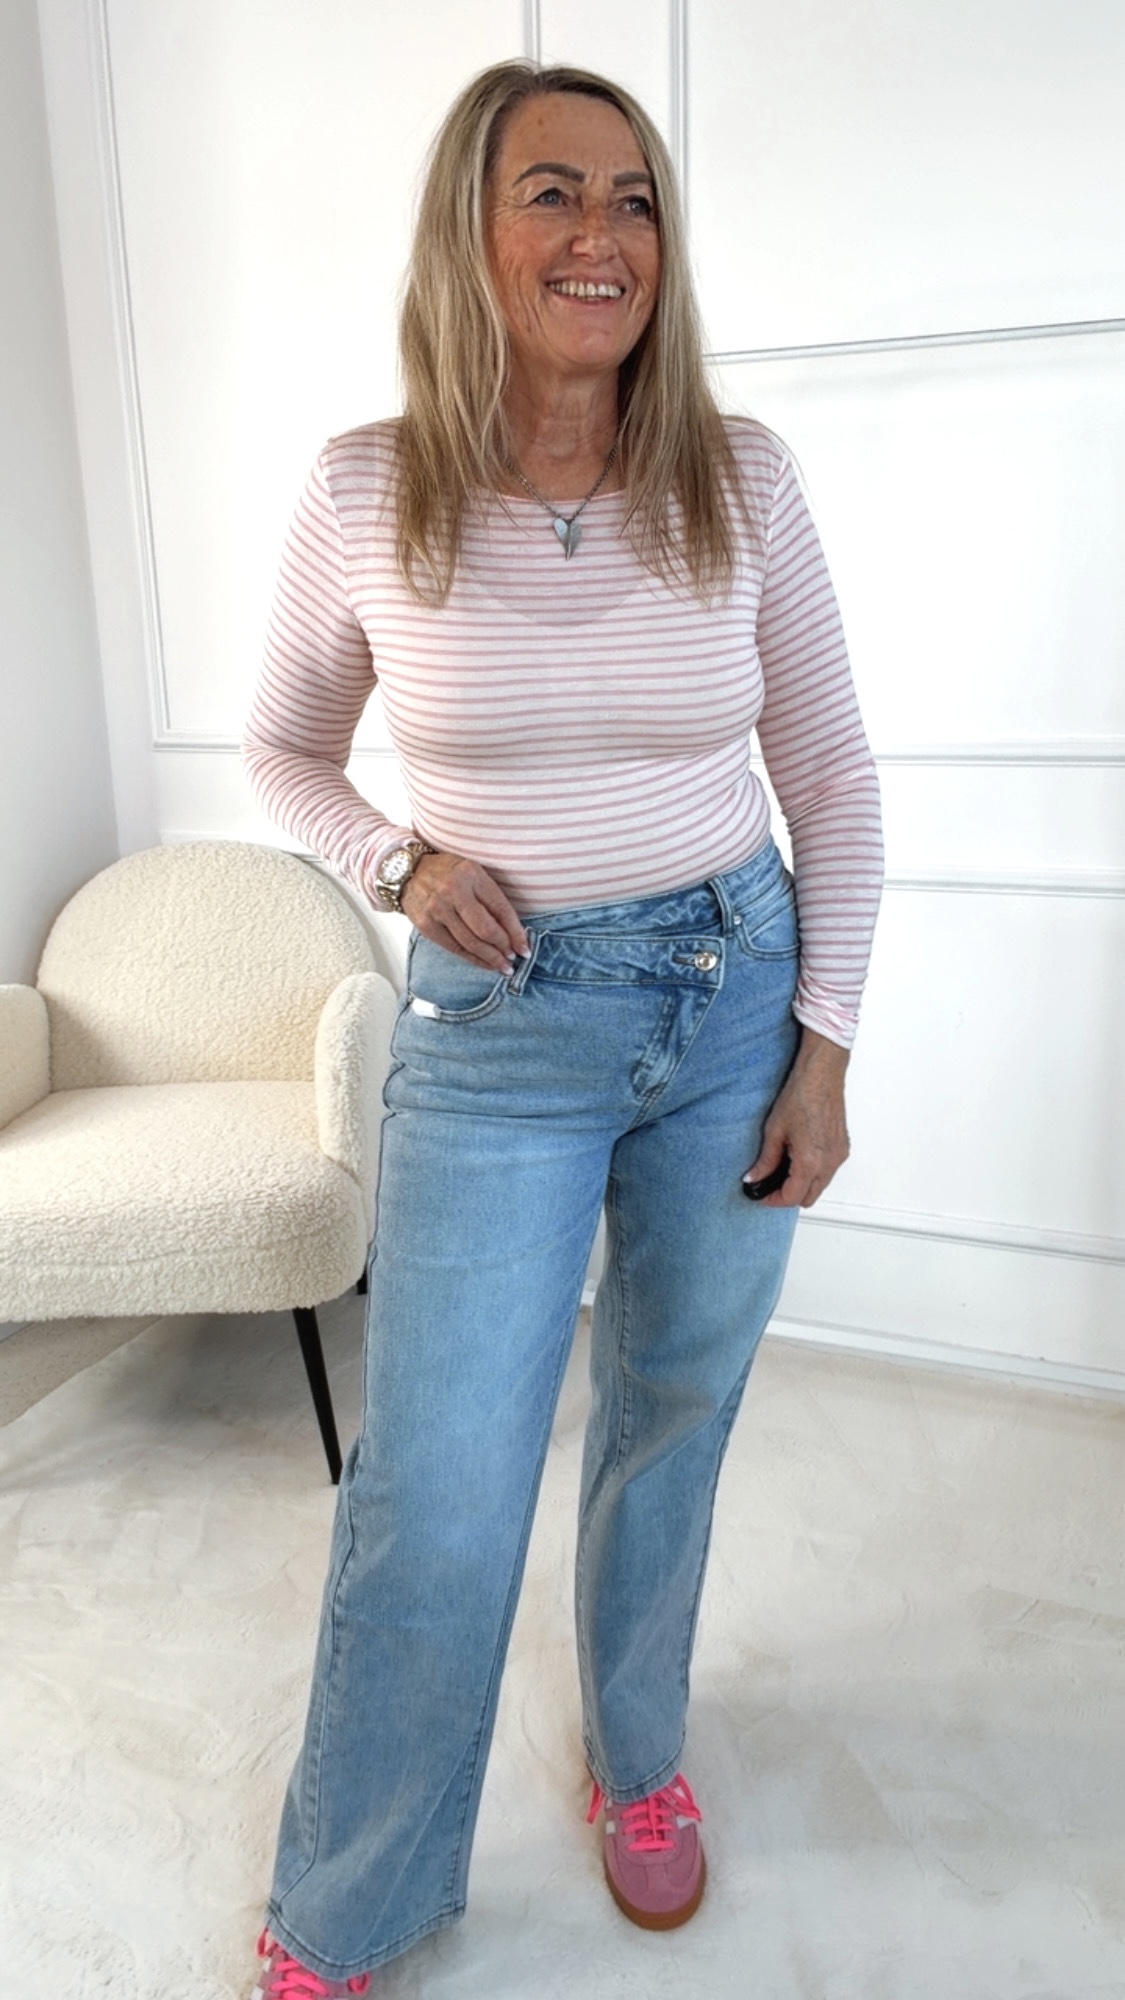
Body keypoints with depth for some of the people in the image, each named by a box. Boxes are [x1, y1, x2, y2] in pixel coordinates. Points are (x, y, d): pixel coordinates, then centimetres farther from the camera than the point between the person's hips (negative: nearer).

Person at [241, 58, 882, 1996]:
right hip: (498, 1033, -1)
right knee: (435, 1507, 2)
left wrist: (822, 1042, -1)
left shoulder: (740, 475, -2)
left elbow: (832, 775, 3)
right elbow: (284, 744, 10)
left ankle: (638, 1759, 47)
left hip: (735, 996, 2)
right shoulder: (365, 491, -5)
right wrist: (398, 861, -10)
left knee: (673, 1422, 17)